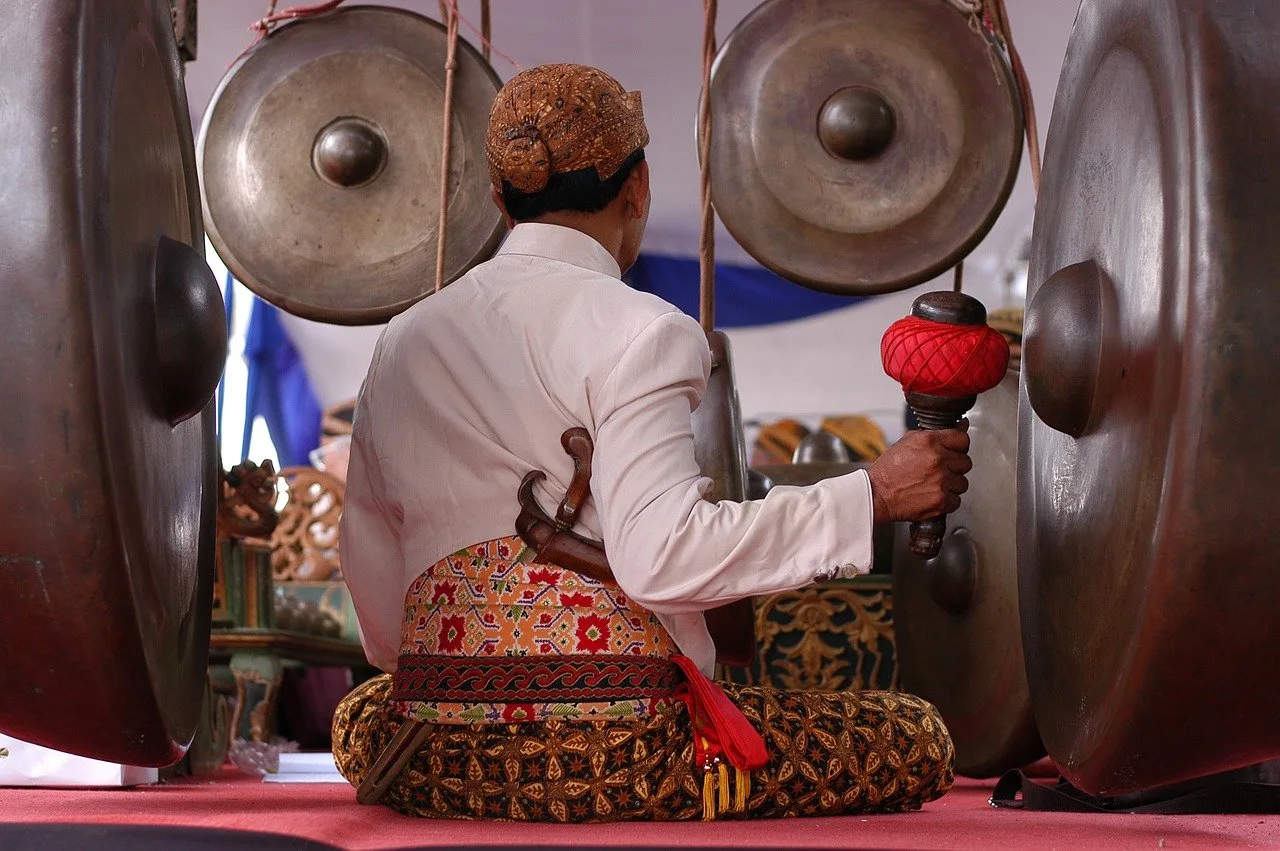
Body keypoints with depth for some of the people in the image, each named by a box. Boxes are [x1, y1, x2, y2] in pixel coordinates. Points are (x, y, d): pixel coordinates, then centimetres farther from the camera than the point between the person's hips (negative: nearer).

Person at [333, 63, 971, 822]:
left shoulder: (402, 342, 12)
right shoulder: (634, 330, -6)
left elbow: (379, 614, 13)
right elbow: (662, 554, -19)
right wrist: (873, 494, -12)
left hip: (427, 763, 6)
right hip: (607, 750, -5)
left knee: (360, 720, 40)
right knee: (917, 741, 6)